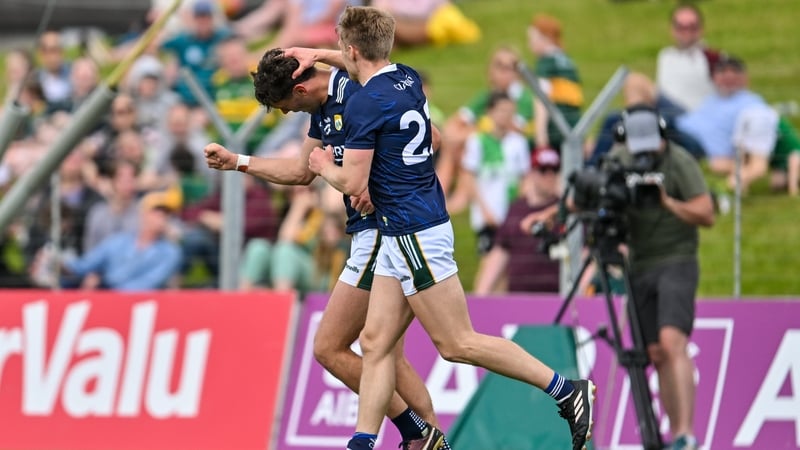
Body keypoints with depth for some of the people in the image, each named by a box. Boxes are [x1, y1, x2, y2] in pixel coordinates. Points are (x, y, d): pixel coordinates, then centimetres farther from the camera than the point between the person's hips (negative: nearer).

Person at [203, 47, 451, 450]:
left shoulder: (354, 93, -17)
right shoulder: (323, 105, 14)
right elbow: (302, 172, 30)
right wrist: (238, 162, 31)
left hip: (382, 232, -10)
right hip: (372, 234, 10)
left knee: (328, 348, -5)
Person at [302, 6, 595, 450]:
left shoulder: (364, 103, -17)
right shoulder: (408, 78, 9)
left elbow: (353, 182, -16)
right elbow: (370, 66, 34)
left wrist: (324, 166, 4)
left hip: (414, 234, -10)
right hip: (401, 235, 10)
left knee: (458, 343, -5)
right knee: (376, 342, 7)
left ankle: (567, 392, -4)